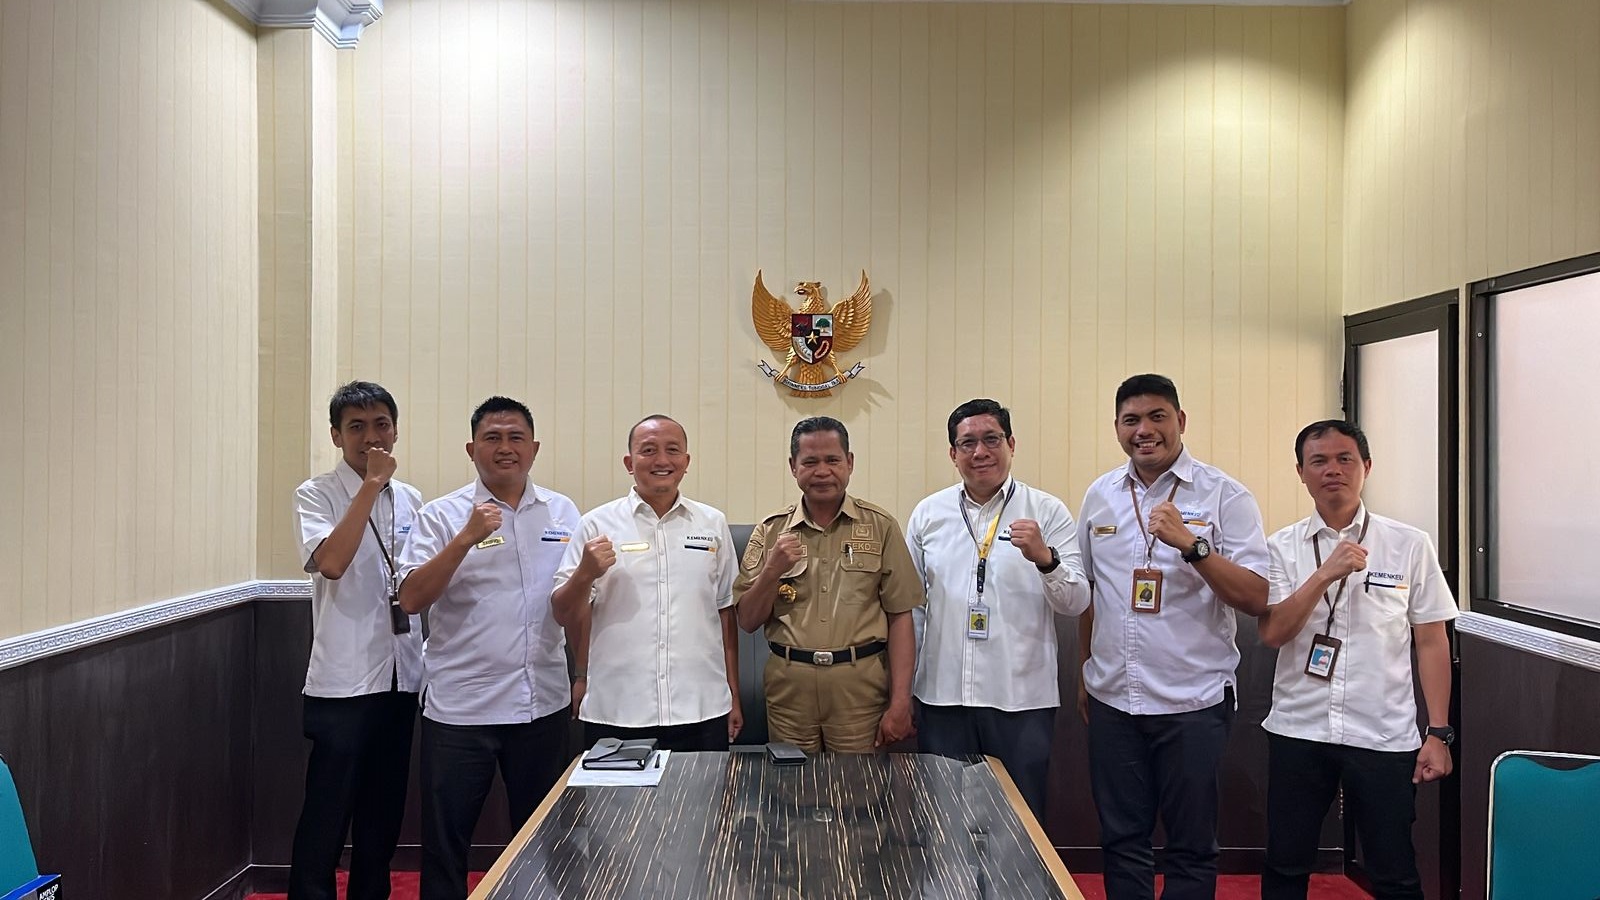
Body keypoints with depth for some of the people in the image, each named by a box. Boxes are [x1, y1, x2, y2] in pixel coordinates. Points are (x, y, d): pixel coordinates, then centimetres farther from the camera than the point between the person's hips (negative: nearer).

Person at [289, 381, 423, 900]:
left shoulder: (410, 500, 9)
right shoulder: (316, 495, -6)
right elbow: (331, 562, -24)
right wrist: (371, 486, -22)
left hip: (401, 677, 5)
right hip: (343, 681, -5)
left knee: (384, 813, 15)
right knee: (326, 817, 1)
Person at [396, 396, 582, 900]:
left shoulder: (563, 514, 6)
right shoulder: (442, 516, -3)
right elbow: (411, 600, -13)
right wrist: (466, 539, -22)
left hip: (543, 703, 3)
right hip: (460, 708, -2)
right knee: (445, 840, 8)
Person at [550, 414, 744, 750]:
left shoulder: (713, 524, 9)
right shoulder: (597, 525, 2)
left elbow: (725, 612, 13)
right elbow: (565, 616, 2)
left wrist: (733, 696, 13)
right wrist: (585, 574, -17)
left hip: (703, 714, 2)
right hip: (615, 716, -1)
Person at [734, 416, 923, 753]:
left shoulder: (881, 526, 1)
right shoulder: (770, 531, 5)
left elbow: (900, 616, -1)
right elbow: (747, 621, 4)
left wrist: (900, 702, -7)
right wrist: (771, 573, -13)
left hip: (860, 685, -1)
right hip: (789, 685, 1)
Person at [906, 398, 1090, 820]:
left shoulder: (1048, 512, 0)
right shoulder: (928, 514, 7)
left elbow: (1076, 602, -4)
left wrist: (1044, 558, -23)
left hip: (1023, 698, -2)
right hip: (942, 695, 2)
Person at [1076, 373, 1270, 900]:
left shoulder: (1224, 497, -7)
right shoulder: (1100, 496, 6)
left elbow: (1257, 600, -13)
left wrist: (1191, 545, -25)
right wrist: (1084, 671, 17)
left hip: (1193, 702, -3)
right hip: (1112, 699, 4)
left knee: (1191, 846, 9)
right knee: (1121, 840, 13)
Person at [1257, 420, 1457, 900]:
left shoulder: (1410, 545, 0)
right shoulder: (1282, 548, 1)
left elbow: (1431, 642, 2)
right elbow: (1272, 633, -9)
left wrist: (1438, 734, -1)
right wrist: (1326, 573, -19)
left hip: (1385, 736, -1)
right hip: (1298, 732, 1)